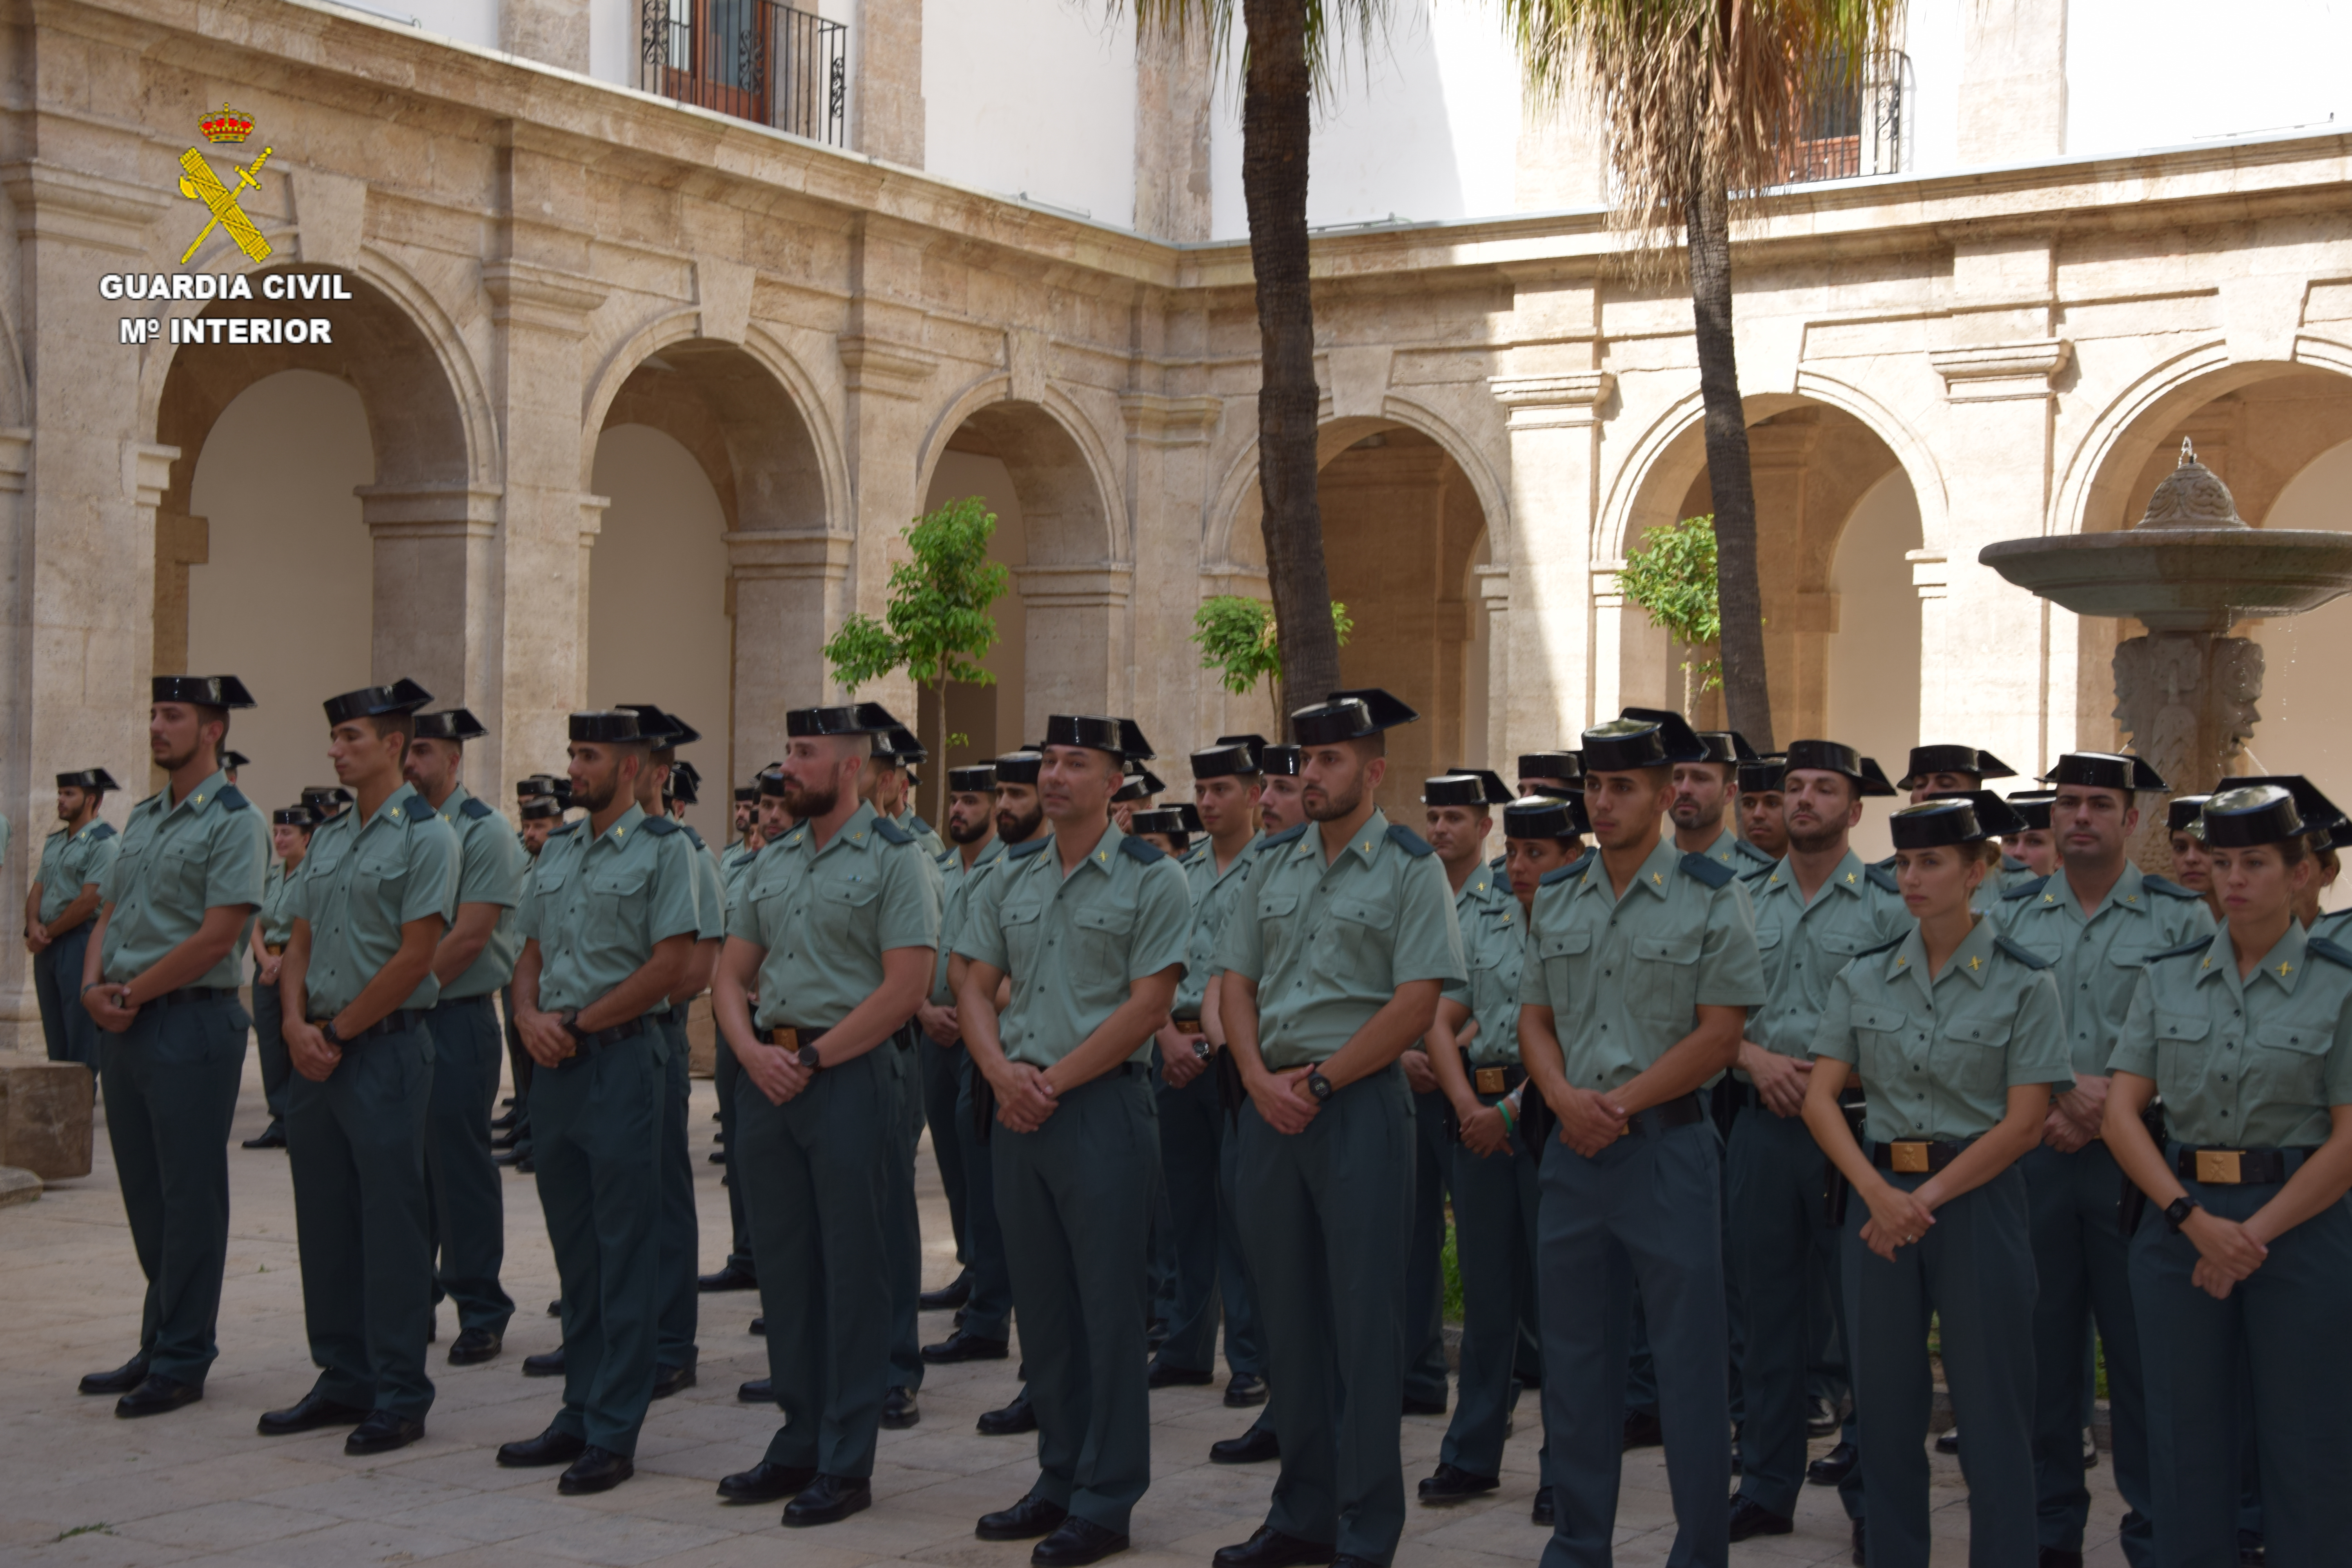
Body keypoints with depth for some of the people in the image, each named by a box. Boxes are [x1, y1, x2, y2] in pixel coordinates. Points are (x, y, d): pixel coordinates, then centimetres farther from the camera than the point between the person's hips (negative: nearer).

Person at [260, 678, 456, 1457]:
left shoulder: (425, 836, -9)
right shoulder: (327, 838, 14)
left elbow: (414, 958, -14)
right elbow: (301, 942, 15)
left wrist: (337, 1031, -10)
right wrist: (296, 1023, -3)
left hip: (387, 1049, -8)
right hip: (318, 1051, 8)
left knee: (392, 1223, -3)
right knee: (325, 1219, 11)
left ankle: (399, 1397, 4)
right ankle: (344, 1382, 21)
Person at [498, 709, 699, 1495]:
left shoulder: (663, 852, -7)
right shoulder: (557, 849, 15)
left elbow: (670, 964, -13)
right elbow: (532, 952, 19)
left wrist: (578, 1025, -12)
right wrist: (530, 1016, -2)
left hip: (621, 1057, -7)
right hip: (554, 1068, 7)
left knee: (625, 1249, -3)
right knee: (573, 1246, 12)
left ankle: (615, 1432, 1)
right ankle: (579, 1414, 21)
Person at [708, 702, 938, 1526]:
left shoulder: (894, 858, -6)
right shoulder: (771, 862, 14)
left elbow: (905, 987, -14)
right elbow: (731, 974, 15)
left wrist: (811, 1060, -13)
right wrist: (754, 1053, -5)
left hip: (850, 1079, -7)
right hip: (767, 1079, 7)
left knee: (852, 1272, -1)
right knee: (783, 1265, 11)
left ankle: (846, 1464, 5)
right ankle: (798, 1444, 22)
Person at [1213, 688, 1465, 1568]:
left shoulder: (1410, 868, -4)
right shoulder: (1274, 862, 13)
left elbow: (1416, 1003, -12)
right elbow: (1237, 982, 12)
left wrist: (1318, 1081, -12)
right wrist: (1261, 1077, -5)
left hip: (1361, 1103, -6)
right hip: (1271, 1104, 6)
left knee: (1365, 1320, -3)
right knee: (1288, 1314, 11)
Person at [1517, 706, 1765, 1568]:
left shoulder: (1711, 899, -5)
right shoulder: (1556, 901, 10)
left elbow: (1718, 1035, -10)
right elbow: (1535, 1020, 10)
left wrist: (1619, 1104, -13)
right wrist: (1566, 1098, -9)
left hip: (1669, 1145, -5)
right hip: (1573, 1147, 5)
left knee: (1689, 1359, 0)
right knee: (1574, 1356, 11)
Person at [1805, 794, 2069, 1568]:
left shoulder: (2024, 982, -4)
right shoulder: (1863, 976, 5)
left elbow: (2023, 1124, -8)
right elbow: (1821, 1097, 0)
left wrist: (1928, 1198, -14)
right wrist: (1879, 1194, -14)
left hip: (1978, 1197, -3)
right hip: (1880, 1192, 3)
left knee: (1992, 1409, 0)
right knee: (1885, 1405, 9)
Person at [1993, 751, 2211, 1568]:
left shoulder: (2182, 918, 1)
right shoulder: (2010, 915, 9)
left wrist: (2113, 1099, -14)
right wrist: (2052, 1099, -8)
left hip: (2138, 1158, -2)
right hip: (2032, 1156, 3)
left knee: (2144, 1352, 0)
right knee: (2044, 1345, 8)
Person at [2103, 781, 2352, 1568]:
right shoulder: (2167, 977, 5)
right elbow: (2123, 1112, 1)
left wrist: (2256, 1234, -13)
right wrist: (2194, 1219, -11)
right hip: (2180, 1215, 3)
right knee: (2188, 1435, 8)